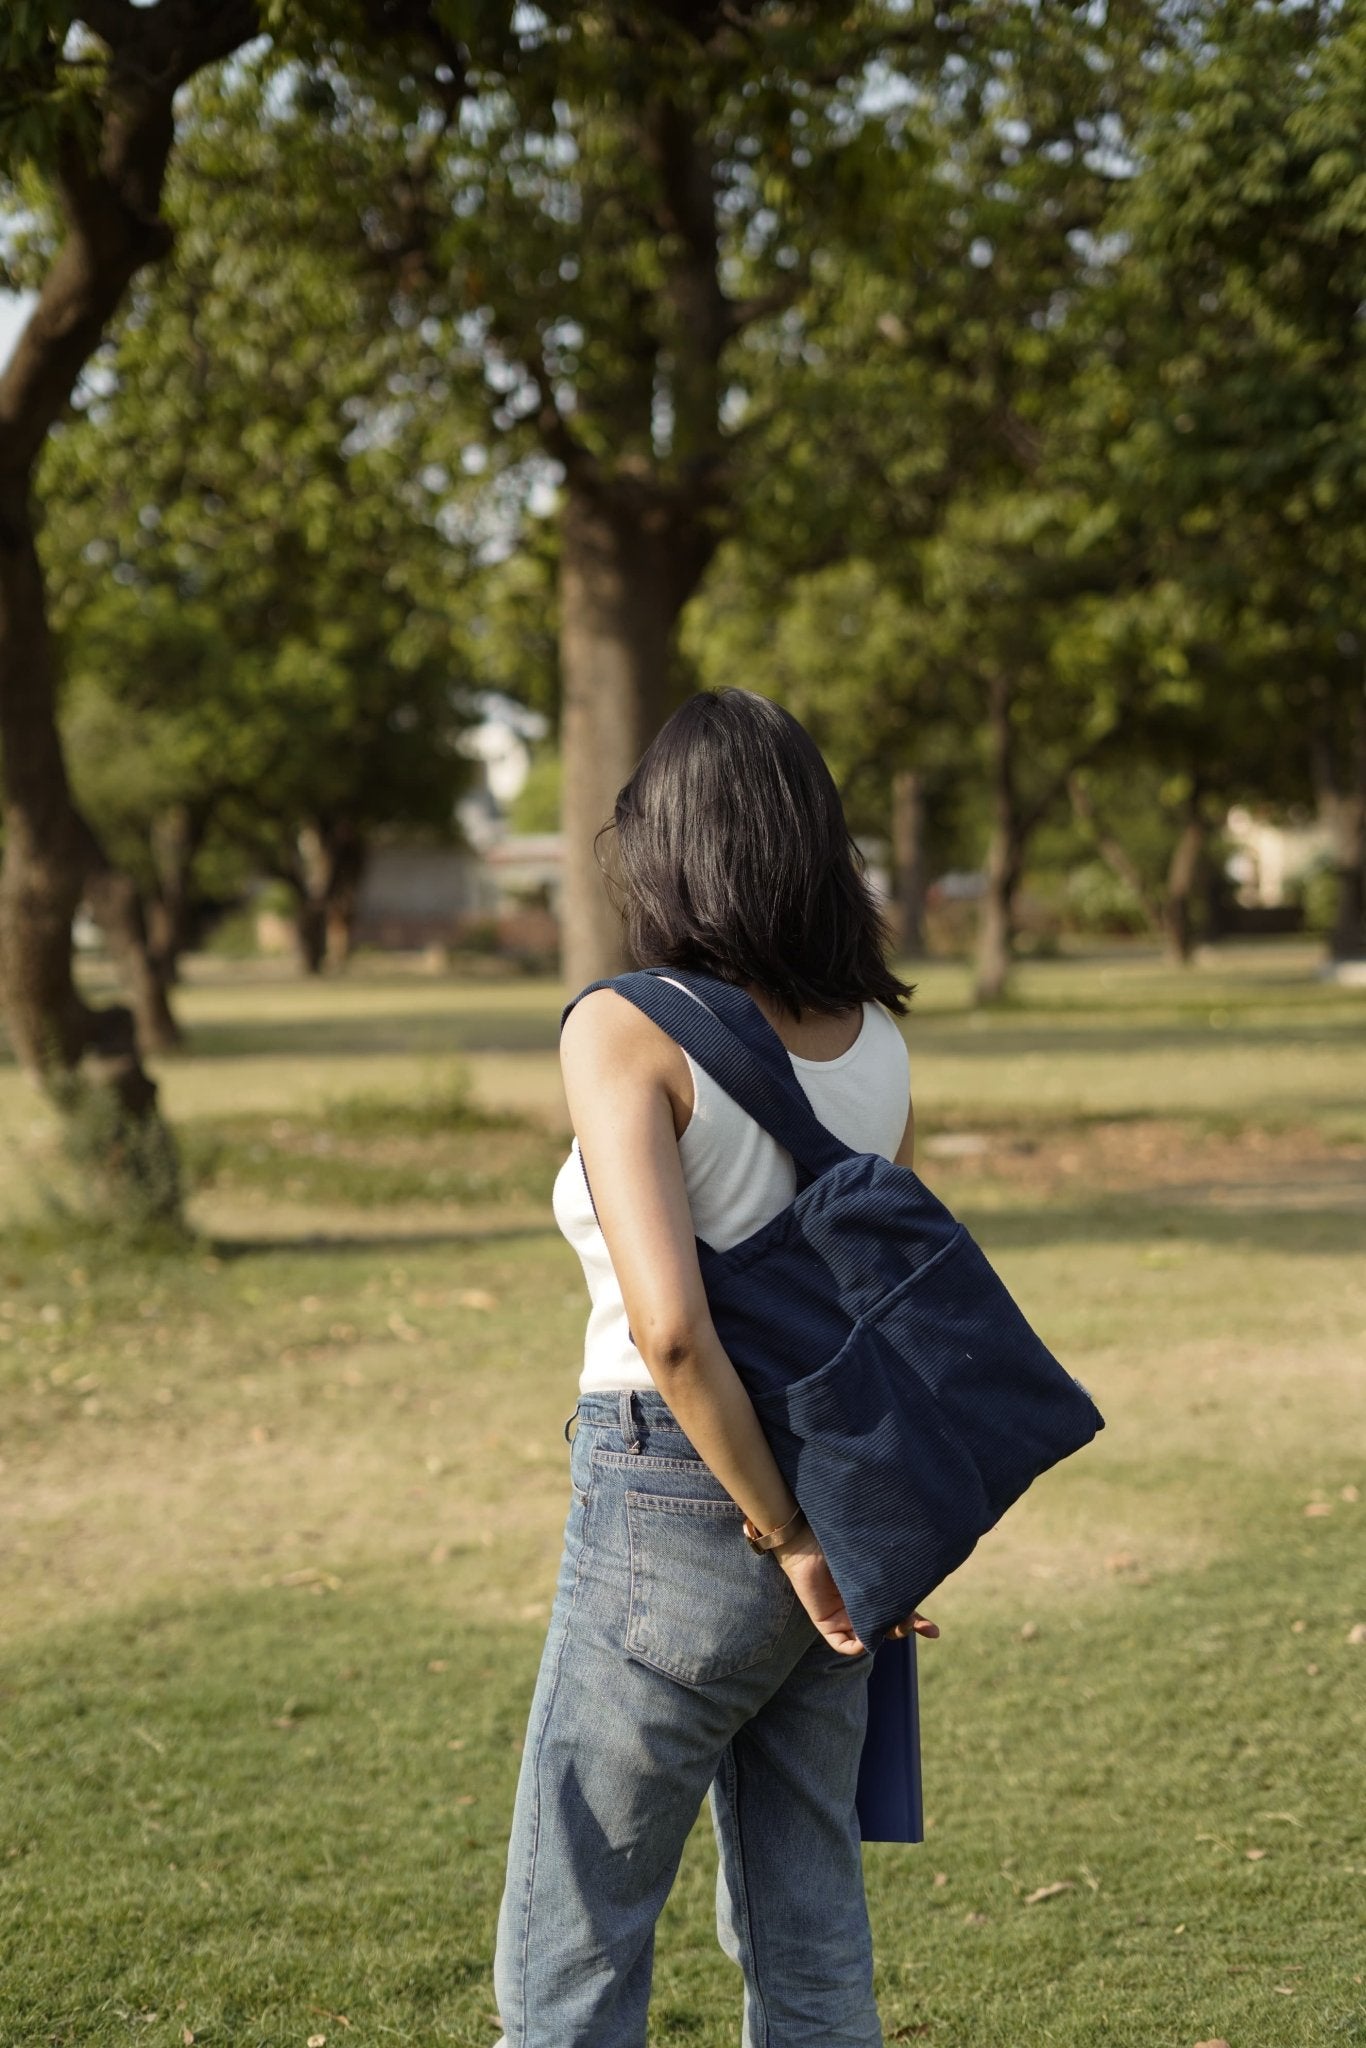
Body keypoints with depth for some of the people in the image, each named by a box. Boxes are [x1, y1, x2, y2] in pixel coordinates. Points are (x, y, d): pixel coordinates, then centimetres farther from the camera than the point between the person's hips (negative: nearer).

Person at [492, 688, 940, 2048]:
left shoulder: (625, 1030, -15)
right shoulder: (875, 1040, 5)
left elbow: (669, 1324, -25)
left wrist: (784, 1534, -15)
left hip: (680, 1511, -6)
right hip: (841, 1490, 6)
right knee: (808, 1934, 16)